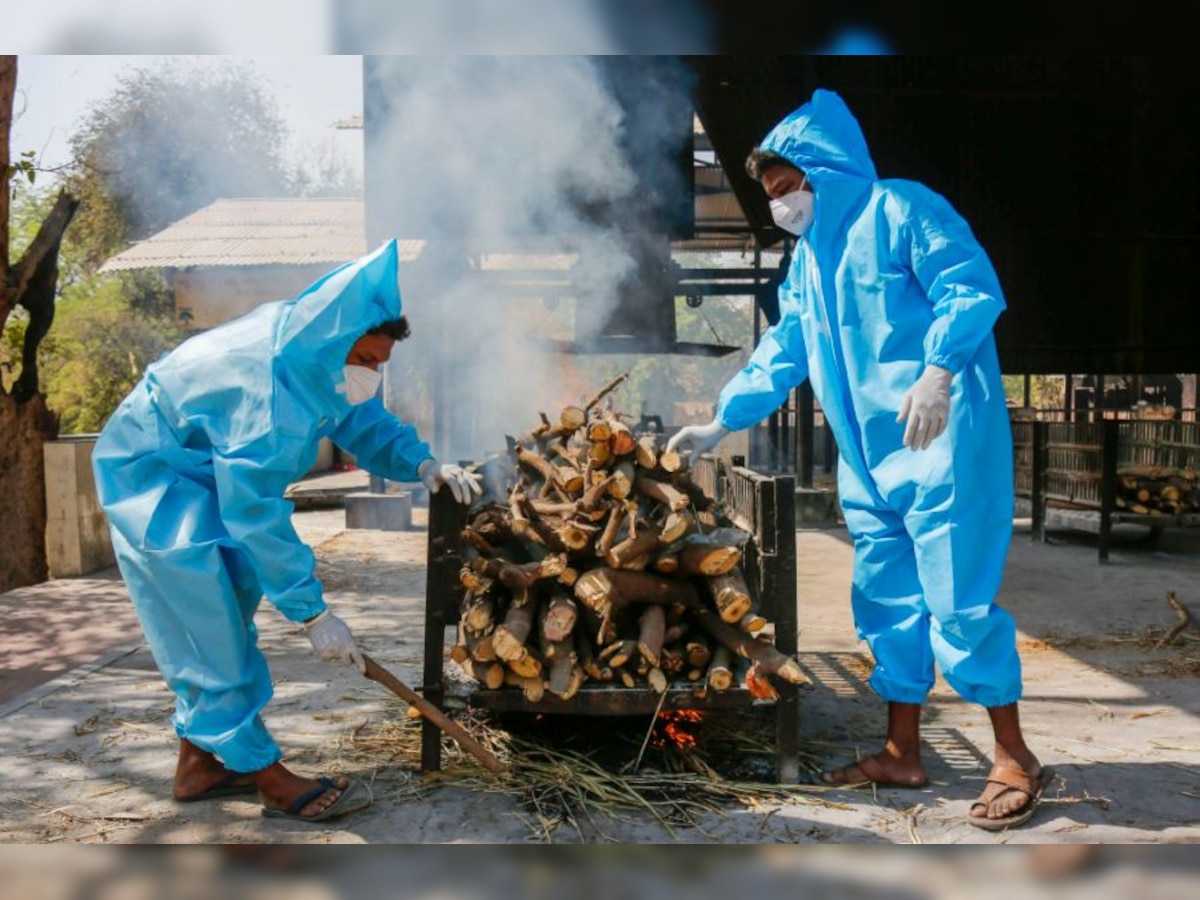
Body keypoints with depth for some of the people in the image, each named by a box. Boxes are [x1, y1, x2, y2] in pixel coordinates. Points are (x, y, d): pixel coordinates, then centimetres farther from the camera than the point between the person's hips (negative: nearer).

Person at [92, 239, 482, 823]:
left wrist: (422, 464, -15)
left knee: (216, 623, 10)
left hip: (198, 475, 10)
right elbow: (257, 516, -34)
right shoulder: (264, 389, -36)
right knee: (210, 623, -11)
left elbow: (366, 422, 4)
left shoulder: (313, 353, -10)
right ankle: (266, 774, -7)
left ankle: (199, 761, 19)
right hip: (151, 475, -9)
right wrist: (313, 614, -30)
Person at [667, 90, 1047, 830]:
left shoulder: (900, 210, -6)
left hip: (941, 444, -9)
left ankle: (1015, 759, 6)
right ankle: (902, 754, 22)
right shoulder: (808, 256, 19)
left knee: (959, 598, -7)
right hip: (868, 458, 9)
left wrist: (938, 370, -29)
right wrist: (721, 422, 16)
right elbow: (782, 351, 21)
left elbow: (973, 288, -16)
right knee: (887, 600, 11)